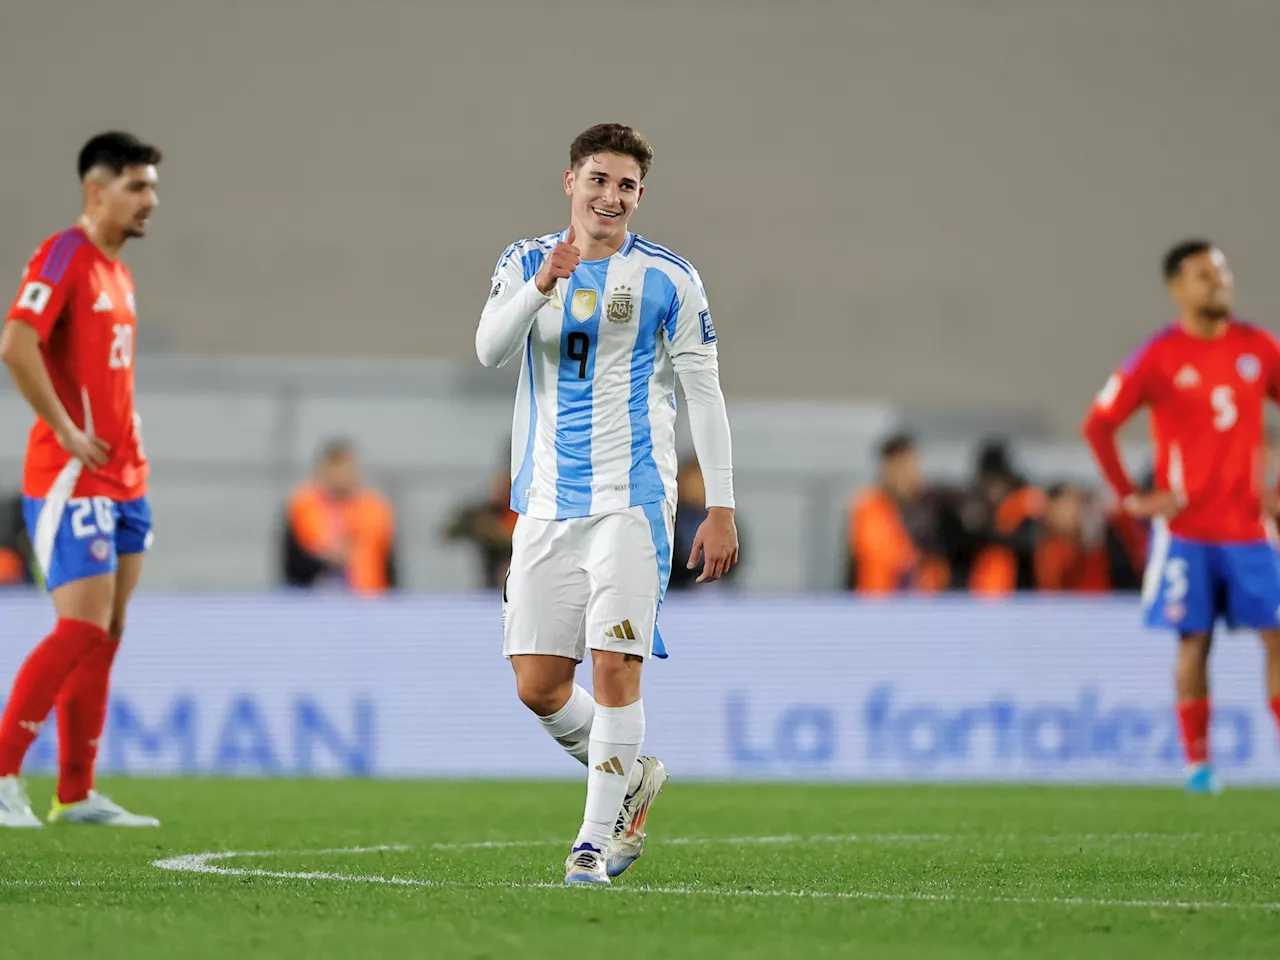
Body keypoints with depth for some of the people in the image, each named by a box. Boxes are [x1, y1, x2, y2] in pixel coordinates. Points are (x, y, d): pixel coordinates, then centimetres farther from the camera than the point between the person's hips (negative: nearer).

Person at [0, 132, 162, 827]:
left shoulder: (116, 272, 17)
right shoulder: (63, 256, -11)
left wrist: (128, 429, 13)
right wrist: (67, 432, -20)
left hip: (123, 482, 9)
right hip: (72, 481, -9)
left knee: (105, 635, 7)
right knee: (83, 628, -14)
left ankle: (77, 796, 11)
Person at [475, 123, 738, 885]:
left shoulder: (668, 280, 1)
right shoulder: (525, 262, 8)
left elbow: (705, 394, 2)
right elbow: (491, 349, -9)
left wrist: (722, 508, -4)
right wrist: (540, 286, -27)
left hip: (631, 501, -3)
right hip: (547, 503, 3)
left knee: (615, 667, -13)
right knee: (538, 686, 3)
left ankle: (596, 841, -6)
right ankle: (630, 776, 27)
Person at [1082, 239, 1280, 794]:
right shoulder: (1159, 357, -5)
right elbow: (1098, 425, -2)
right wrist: (1130, 498, -6)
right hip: (1185, 527, -3)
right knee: (1194, 640, -3)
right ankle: (1197, 763, 5)